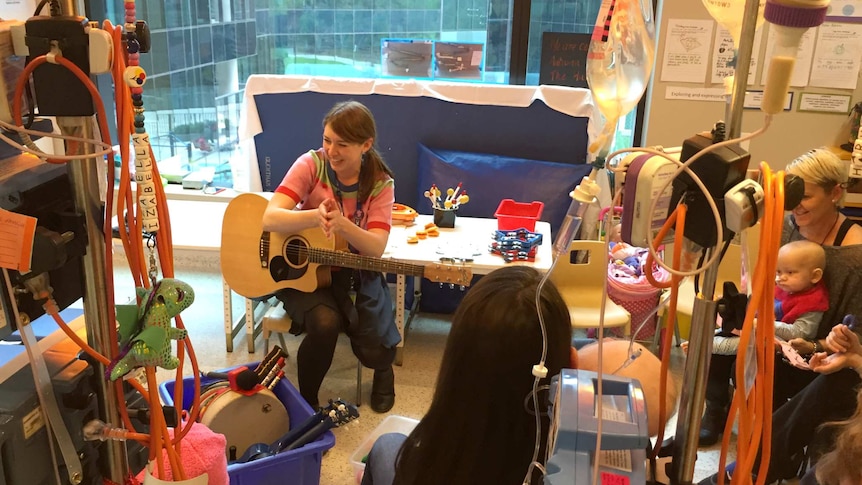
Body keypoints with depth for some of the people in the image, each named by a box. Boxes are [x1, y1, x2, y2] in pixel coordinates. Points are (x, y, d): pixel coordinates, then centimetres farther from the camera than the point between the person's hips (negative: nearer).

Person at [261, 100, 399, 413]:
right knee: (325, 322, -32)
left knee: (373, 346, -18)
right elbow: (270, 218, -21)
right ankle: (306, 400, -2)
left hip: (355, 272, 1)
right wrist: (315, 216, -41)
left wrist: (342, 224, -38)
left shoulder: (380, 183, -8)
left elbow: (376, 247, -18)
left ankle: (383, 370, 25)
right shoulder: (312, 164, -11)